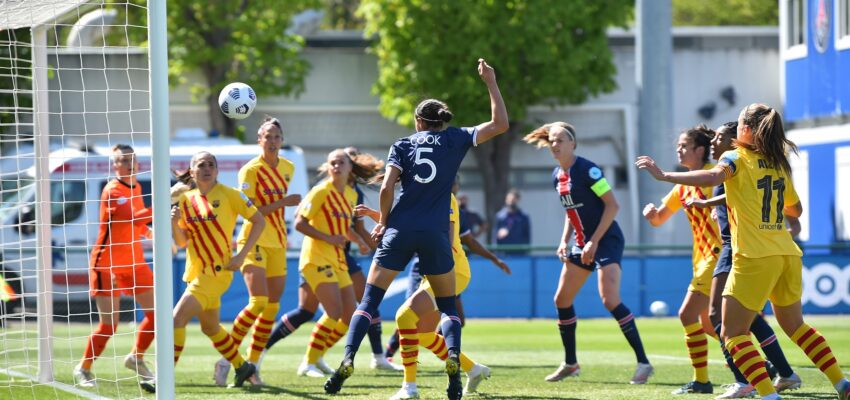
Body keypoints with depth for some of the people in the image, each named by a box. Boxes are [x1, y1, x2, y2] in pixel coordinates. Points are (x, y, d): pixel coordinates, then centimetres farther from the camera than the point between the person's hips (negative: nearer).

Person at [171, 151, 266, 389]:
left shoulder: (228, 195, -8)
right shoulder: (186, 200, 7)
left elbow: (259, 220, -4)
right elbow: (181, 242, 8)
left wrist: (241, 255, -11)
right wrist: (174, 222, -13)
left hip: (217, 271, -7)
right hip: (195, 271, 7)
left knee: (178, 318, -18)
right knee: (210, 327, 20)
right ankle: (242, 367, 40)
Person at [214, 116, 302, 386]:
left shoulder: (288, 168, 10)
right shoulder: (250, 170, -11)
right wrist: (283, 203, -22)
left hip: (277, 243, 7)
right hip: (254, 240, -7)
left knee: (272, 307, 2)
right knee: (258, 302, -20)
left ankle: (252, 365, 10)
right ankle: (226, 360, -13)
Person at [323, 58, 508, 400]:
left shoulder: (402, 145, 7)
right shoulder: (455, 140, 7)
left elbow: (387, 188, -5)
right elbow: (500, 124, 7)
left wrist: (383, 222, 9)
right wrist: (491, 83, 12)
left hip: (400, 230, 0)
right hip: (436, 235, 0)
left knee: (368, 302, 4)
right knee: (448, 307, 12)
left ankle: (347, 362, -12)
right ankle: (453, 361, -14)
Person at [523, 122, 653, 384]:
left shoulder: (586, 170, -16)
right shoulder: (558, 176, 8)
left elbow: (612, 205, -18)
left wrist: (594, 242, -20)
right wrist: (565, 240, 7)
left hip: (607, 241, -9)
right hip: (582, 244, 9)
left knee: (610, 299, -21)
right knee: (562, 300, 9)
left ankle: (643, 362, -16)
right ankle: (570, 364, 23)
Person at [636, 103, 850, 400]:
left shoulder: (737, 158, -2)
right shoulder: (779, 164, 16)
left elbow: (712, 177, -24)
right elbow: (796, 210, 27)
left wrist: (662, 175, -21)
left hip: (755, 256, -7)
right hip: (787, 254, 7)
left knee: (732, 333, -1)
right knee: (794, 325, 24)